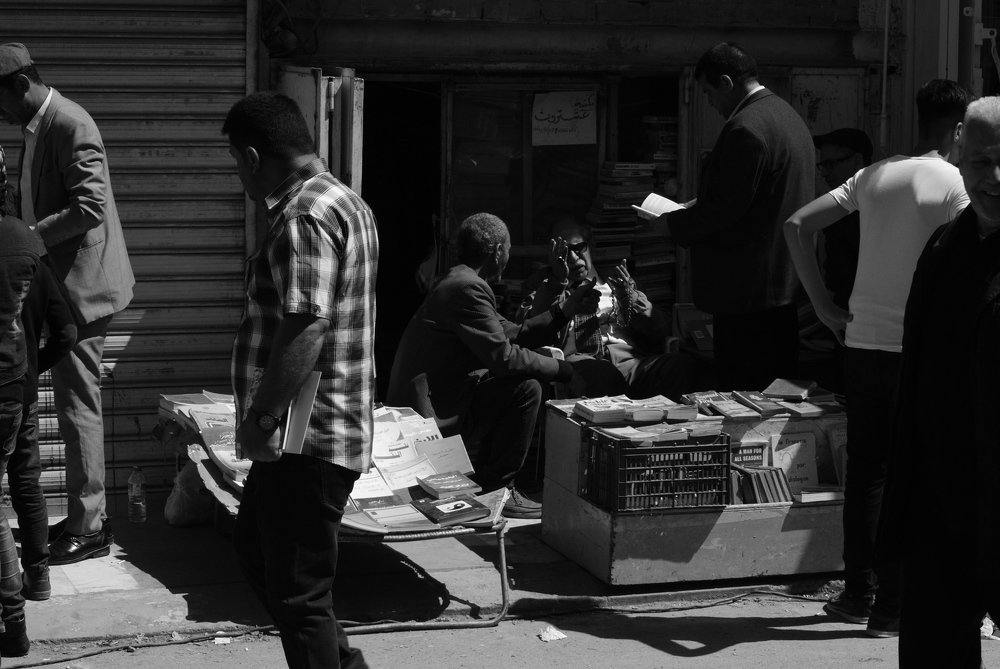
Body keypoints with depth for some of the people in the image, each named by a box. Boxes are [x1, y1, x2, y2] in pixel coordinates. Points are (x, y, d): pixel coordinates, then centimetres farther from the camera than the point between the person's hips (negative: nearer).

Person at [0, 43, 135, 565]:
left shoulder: (70, 126, -17)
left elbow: (90, 208, -24)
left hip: (81, 284, -10)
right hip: (60, 286, 10)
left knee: (78, 407, -5)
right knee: (75, 404, 14)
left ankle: (87, 529, 2)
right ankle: (86, 516, 23)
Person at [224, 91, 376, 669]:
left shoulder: (304, 219, -19)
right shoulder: (348, 203, 14)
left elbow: (304, 329, -29)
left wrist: (258, 419, -23)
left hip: (304, 442, -11)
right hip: (333, 431, 11)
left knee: (297, 593, -1)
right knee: (256, 545, 25)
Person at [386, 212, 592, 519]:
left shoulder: (458, 282, 15)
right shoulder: (467, 288, -18)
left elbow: (512, 334, 18)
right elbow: (504, 356, -23)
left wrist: (565, 310, 18)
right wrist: (564, 370, -13)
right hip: (432, 412, -11)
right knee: (526, 387, -16)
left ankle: (485, 481, 24)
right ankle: (499, 491, -7)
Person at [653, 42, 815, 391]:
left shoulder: (744, 129, -18)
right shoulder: (787, 115, 14)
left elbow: (724, 209, -19)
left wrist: (671, 224, -5)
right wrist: (695, 207, 19)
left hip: (747, 289, -10)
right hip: (787, 282, 10)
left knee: (742, 392, -5)